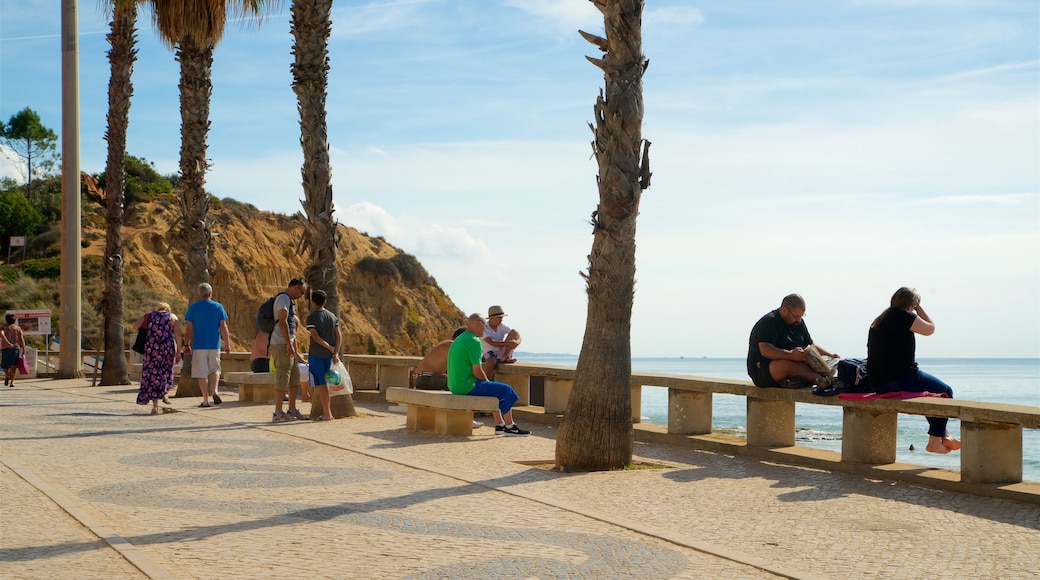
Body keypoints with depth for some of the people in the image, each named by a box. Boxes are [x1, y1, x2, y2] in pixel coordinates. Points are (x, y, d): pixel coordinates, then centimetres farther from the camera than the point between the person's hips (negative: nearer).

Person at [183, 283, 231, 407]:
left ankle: (205, 400, 5)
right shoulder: (218, 307, 2)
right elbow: (223, 327, 0)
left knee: (202, 372, 4)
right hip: (215, 344, 1)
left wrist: (186, 344, 7)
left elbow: (188, 328, -1)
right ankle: (214, 391, -10)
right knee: (214, 368, 15)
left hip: (199, 345, -1)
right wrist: (227, 344, 5)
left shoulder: (193, 308, 1)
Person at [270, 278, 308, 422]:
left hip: (288, 345, 10)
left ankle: (292, 410, 19)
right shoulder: (283, 298, -9)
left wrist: (296, 351, 24)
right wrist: (289, 344, -21)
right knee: (283, 378, -8)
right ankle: (278, 413, -5)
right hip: (281, 344, -10)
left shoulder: (289, 300, 22)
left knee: (295, 377, 13)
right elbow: (282, 322, -20)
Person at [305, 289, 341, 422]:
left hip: (316, 355, -6)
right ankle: (328, 410, 16)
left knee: (320, 383, -2)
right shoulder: (332, 317, 9)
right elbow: (339, 336, 3)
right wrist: (335, 353, -2)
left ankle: (327, 413, -4)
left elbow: (315, 337, -17)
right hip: (329, 355, 6)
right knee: (324, 382, 15)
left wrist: (331, 348, -11)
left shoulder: (312, 317, -8)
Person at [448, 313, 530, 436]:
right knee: (506, 390, -2)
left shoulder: (458, 340, 16)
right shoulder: (474, 341, -16)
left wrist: (487, 382, 18)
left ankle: (500, 425, 27)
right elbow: (477, 372, -20)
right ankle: (509, 426, 6)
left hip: (455, 385, 10)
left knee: (495, 390, 27)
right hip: (467, 386, -10)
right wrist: (488, 382, 0)